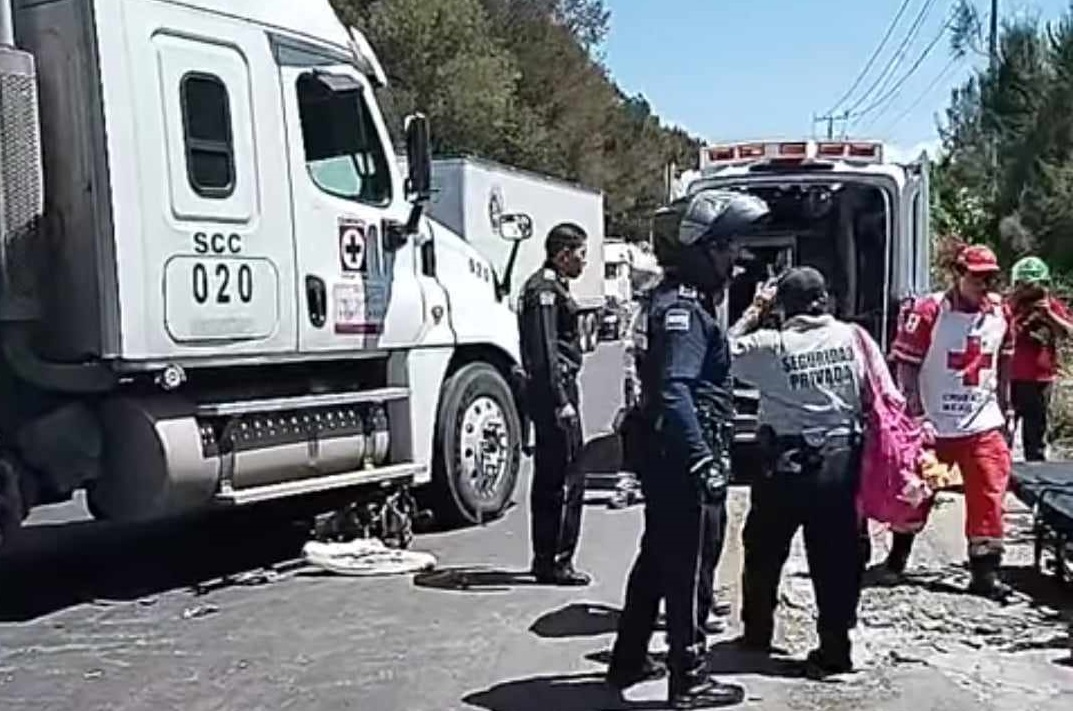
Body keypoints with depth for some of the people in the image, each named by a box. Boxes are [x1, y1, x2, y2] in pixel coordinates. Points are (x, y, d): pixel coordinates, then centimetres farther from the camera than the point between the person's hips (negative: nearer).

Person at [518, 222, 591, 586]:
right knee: (567, 478, -7)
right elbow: (546, 352, -20)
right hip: (555, 390, -11)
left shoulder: (551, 286, 19)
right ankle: (556, 561, -1)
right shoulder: (545, 289, -13)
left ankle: (546, 558, 24)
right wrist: (562, 401, -22)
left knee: (549, 476, 15)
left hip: (553, 391, 11)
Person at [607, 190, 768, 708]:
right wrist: (705, 462, -28)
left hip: (666, 458, 10)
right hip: (685, 462, -10)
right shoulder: (684, 308, -18)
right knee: (691, 572, 1)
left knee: (657, 559, 20)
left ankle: (629, 660, 32)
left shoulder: (678, 299, 13)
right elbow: (674, 393, -28)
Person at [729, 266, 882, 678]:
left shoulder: (771, 345, -10)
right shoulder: (852, 337, -2)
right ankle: (835, 650, 11)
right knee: (837, 556, 7)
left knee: (764, 550, 17)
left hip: (786, 462, -1)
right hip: (841, 459, 2)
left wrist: (754, 310, 6)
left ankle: (757, 632, 31)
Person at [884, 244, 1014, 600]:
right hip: (933, 423, -3)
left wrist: (1005, 407, 16)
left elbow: (1003, 363, 16)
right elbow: (906, 365, -11)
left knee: (989, 496, -2)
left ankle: (985, 571, 7)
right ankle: (898, 557, 31)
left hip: (984, 424, 3)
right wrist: (915, 414, -15)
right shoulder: (929, 311, -13)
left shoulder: (1000, 312, 3)